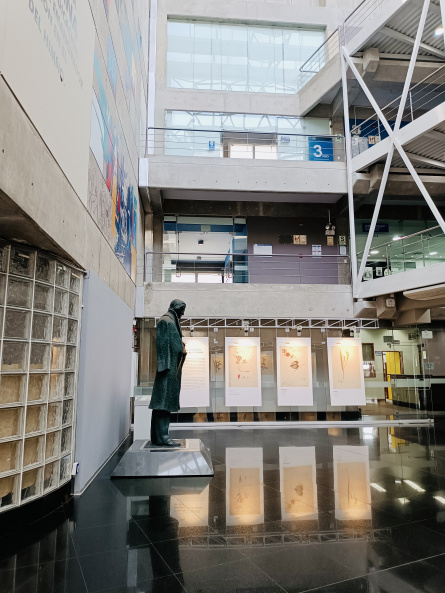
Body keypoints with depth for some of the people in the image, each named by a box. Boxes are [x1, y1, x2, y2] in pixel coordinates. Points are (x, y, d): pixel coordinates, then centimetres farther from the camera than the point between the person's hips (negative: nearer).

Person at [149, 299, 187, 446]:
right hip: (168, 367, -10)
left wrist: (182, 349, 10)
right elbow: (162, 344, -15)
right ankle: (162, 436, -10)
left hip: (173, 367, 10)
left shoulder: (172, 322, 23)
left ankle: (157, 436, 13)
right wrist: (165, 366, -21)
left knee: (165, 401, 9)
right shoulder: (165, 321, -6)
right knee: (164, 400, -11)